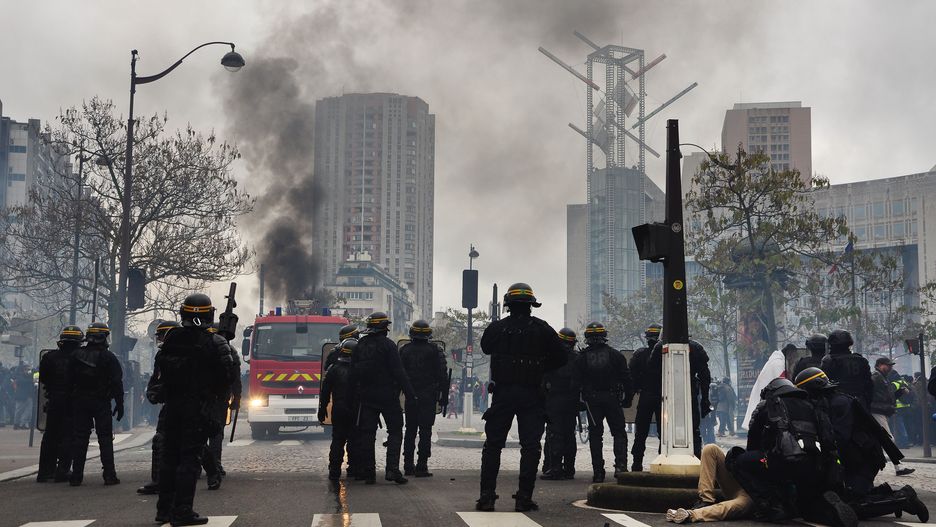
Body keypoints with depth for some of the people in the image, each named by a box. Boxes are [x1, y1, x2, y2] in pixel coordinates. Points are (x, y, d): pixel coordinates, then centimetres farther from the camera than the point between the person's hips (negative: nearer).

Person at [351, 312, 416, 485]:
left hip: (367, 397, 5)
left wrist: (358, 393, 19)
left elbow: (354, 370, 11)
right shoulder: (387, 345, -10)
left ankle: (368, 472, 7)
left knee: (367, 433, 8)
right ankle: (392, 469, -9)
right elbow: (398, 371, -14)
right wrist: (409, 393, -11)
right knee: (395, 431, 3)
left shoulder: (360, 345, 7)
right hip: (388, 396, -5)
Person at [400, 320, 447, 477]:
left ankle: (408, 466, 12)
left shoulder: (404, 350, 6)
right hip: (428, 397, -3)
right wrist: (443, 396, -1)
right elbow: (442, 375, -5)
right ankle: (421, 467, -7)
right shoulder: (434, 350, -4)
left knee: (410, 431, 12)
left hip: (410, 397, 3)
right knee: (425, 432, -2)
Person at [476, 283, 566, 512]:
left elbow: (486, 347, 16)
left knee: (493, 445, 8)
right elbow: (561, 356, 1)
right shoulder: (541, 329, -4)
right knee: (530, 446, 4)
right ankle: (524, 497, 1)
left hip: (503, 392, 1)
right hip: (531, 395, -1)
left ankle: (487, 495, 5)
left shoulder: (497, 327, -3)